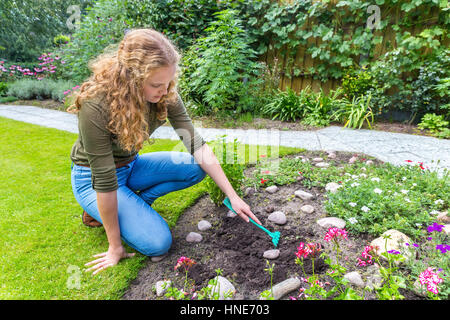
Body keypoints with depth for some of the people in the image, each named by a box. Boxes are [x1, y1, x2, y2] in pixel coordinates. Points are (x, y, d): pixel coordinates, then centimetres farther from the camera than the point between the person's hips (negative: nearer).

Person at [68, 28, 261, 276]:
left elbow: (196, 144, -17)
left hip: (130, 166, 6)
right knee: (158, 243, -19)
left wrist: (233, 196, -19)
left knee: (197, 167, -12)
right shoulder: (96, 106, -34)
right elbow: (104, 180, -29)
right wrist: (115, 247, -20)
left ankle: (132, 206, 1)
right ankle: (97, 213, 6)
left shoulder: (165, 95, -18)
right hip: (92, 178, -5)